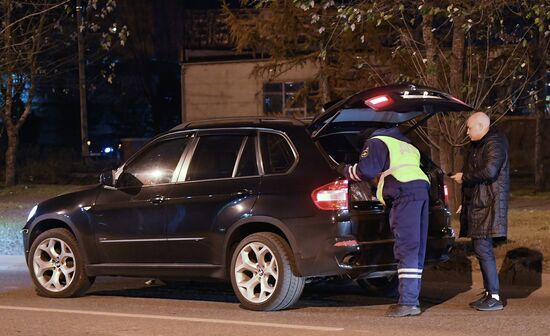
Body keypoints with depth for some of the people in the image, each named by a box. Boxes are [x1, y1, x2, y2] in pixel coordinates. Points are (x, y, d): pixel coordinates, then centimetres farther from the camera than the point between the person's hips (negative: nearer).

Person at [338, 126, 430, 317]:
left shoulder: (376, 142, 8)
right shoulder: (406, 145, 34)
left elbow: (365, 170, -5)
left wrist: (345, 170, 11)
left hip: (405, 193, -8)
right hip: (422, 188, 8)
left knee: (406, 248, -12)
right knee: (416, 249, 9)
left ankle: (408, 302, -16)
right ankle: (412, 300, 10)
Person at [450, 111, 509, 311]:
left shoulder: (494, 144, -13)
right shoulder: (477, 145, 18)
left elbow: (489, 171, -25)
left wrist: (464, 178, -14)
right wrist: (462, 177, 9)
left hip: (488, 204, -11)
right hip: (477, 204, 11)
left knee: (483, 249, -14)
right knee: (481, 249, 13)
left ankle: (495, 298, -13)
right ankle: (488, 293, 20)